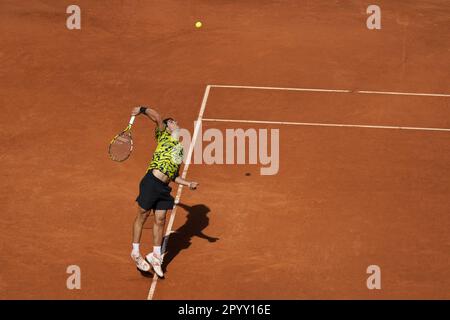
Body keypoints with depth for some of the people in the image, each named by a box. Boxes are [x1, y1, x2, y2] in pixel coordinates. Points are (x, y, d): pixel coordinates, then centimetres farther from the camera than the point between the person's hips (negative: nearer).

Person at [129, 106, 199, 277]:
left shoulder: (180, 150, 22)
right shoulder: (164, 136, 5)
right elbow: (157, 118, -11)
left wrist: (188, 183, 11)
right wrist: (143, 110, -21)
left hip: (164, 187, 6)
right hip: (152, 181, -6)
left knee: (160, 220, 9)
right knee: (142, 215, 4)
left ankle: (156, 256, 22)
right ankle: (135, 252, 16)